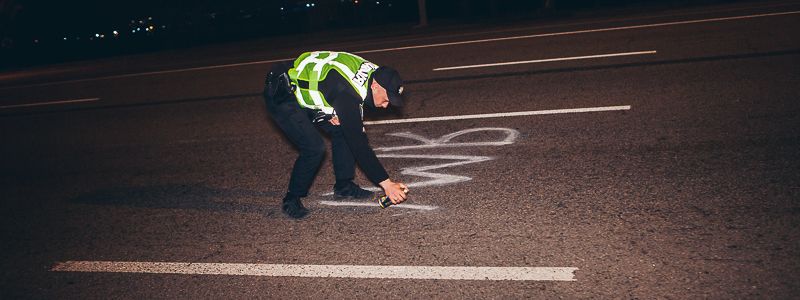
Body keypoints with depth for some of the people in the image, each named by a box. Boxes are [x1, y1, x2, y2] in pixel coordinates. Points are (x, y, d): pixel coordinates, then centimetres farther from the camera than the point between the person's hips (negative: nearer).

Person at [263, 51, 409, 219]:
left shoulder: (371, 72, -7)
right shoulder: (349, 93, -34)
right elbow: (358, 144, -32)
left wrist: (339, 113, -10)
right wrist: (386, 183, -29)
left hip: (303, 90, 9)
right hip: (281, 96, -9)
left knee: (341, 130, 2)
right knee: (314, 148, -18)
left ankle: (344, 186, 15)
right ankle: (291, 200, 2)